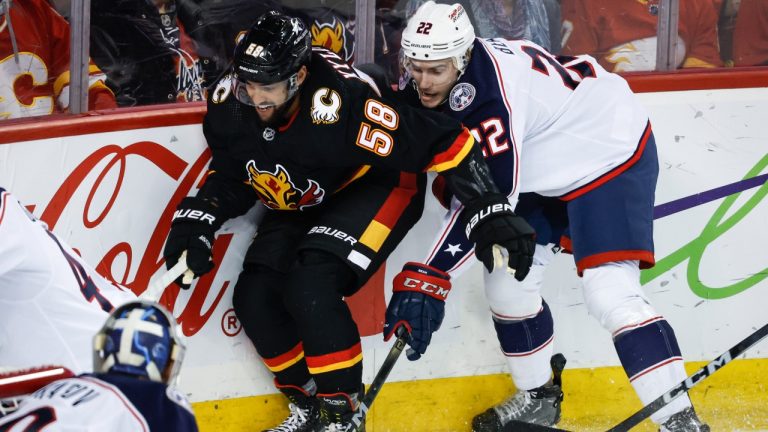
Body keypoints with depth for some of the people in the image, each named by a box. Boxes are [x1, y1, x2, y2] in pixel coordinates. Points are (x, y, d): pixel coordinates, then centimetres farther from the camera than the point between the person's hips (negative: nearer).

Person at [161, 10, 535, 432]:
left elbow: (444, 143, -33)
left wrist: (491, 215, -33)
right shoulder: (228, 105, -19)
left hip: (379, 188, -7)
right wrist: (196, 222, -13)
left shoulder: (342, 104, -38)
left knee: (310, 287, -27)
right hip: (300, 206, 7)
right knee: (255, 297, -8)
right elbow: (230, 176, 2)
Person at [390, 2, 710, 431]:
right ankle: (538, 397, 28)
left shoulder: (490, 93, -35)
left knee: (610, 294, -22)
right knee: (508, 280, 7)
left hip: (612, 152, -9)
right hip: (545, 170, 9)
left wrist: (430, 277, -42)